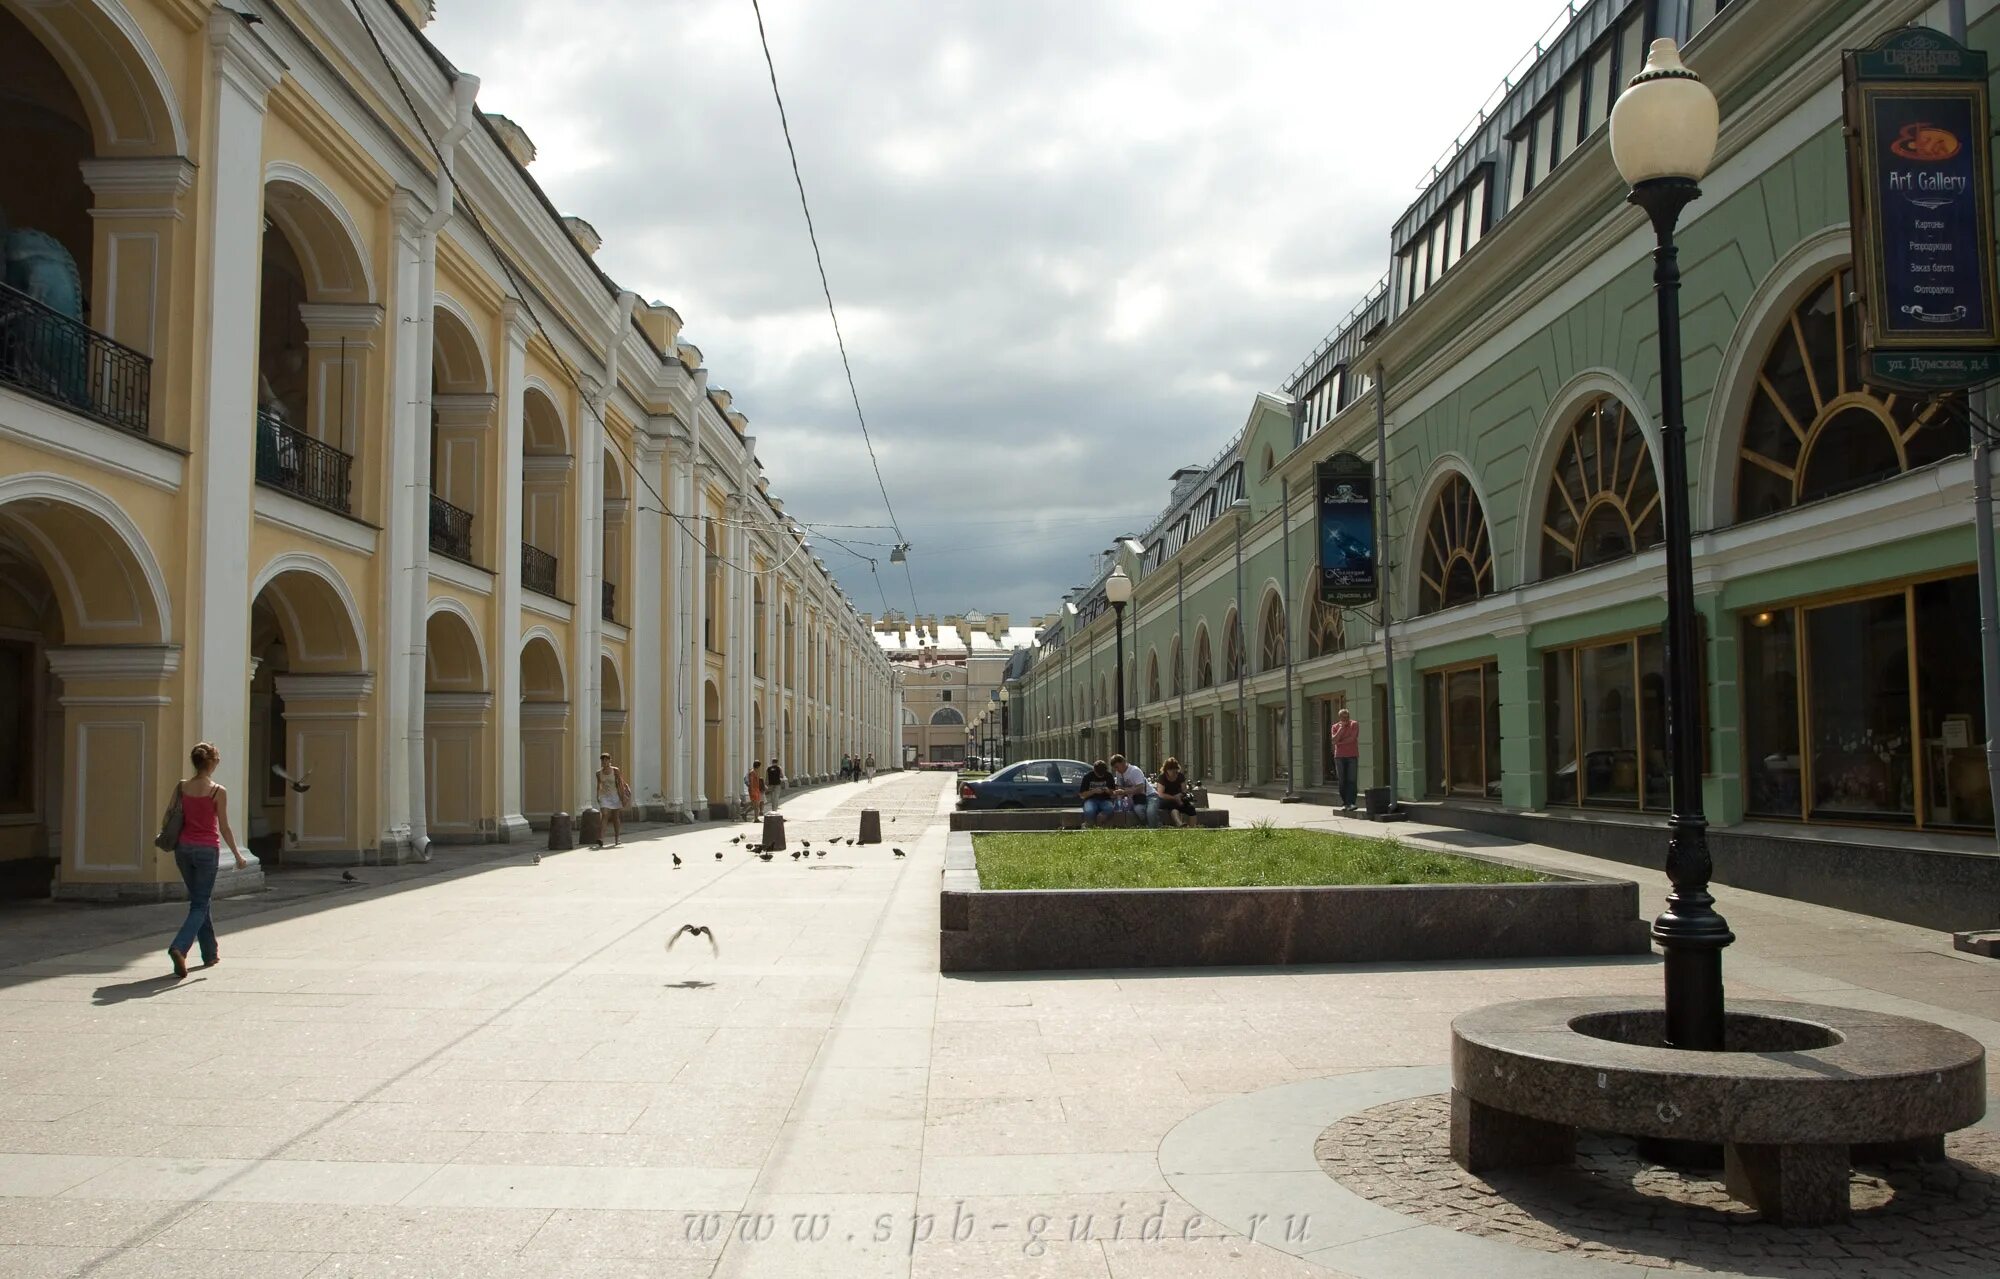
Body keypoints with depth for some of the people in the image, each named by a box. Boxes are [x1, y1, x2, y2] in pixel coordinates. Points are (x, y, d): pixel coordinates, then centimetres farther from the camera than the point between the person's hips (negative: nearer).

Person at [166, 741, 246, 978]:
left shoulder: (181, 788, 1)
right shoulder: (218, 792, -11)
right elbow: (224, 828, -9)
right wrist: (238, 856, 0)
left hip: (184, 848, 5)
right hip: (207, 850, -5)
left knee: (199, 900, 18)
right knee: (200, 905, 3)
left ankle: (210, 954, 26)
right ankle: (178, 947, -19)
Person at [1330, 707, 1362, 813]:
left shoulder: (1354, 724, 3)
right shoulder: (1335, 726, 9)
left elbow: (1352, 738, -10)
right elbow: (1334, 740, -5)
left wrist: (1339, 743, -2)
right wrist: (1341, 728, -10)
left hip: (1352, 756, -2)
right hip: (1339, 756, 2)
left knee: (1351, 780, -8)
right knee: (1342, 781, 1)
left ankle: (1351, 803, -11)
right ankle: (1344, 803, 5)